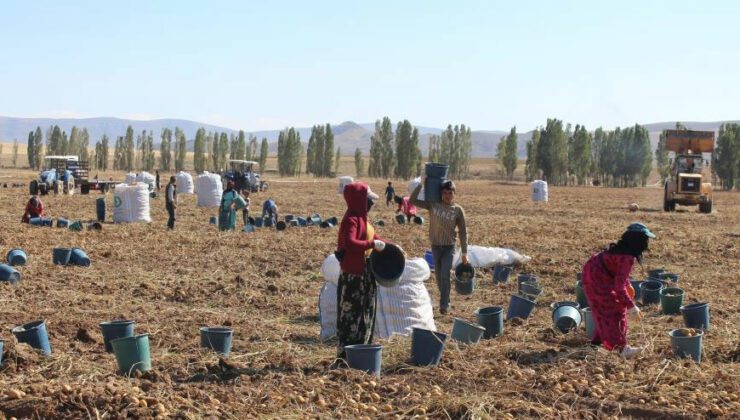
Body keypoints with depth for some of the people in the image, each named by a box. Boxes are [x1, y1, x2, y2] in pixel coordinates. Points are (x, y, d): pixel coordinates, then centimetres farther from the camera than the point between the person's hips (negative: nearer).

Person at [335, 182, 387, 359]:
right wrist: (372, 244, -28)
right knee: (351, 313, -4)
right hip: (353, 275, -10)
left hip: (365, 274, 10)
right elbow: (350, 243, -33)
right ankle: (346, 353, 3)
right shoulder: (351, 220, -17)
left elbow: (372, 236, 26)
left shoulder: (361, 218, 12)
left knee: (365, 314, 16)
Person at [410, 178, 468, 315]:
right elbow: (412, 200, -6)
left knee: (445, 275, -11)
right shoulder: (433, 205, -5)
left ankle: (444, 305, -4)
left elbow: (463, 232, -3)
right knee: (438, 276, 12)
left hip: (449, 247, -2)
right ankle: (445, 300, 30)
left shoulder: (458, 210, -7)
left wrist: (464, 252, -5)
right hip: (435, 246, 3)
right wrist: (421, 184, -12)